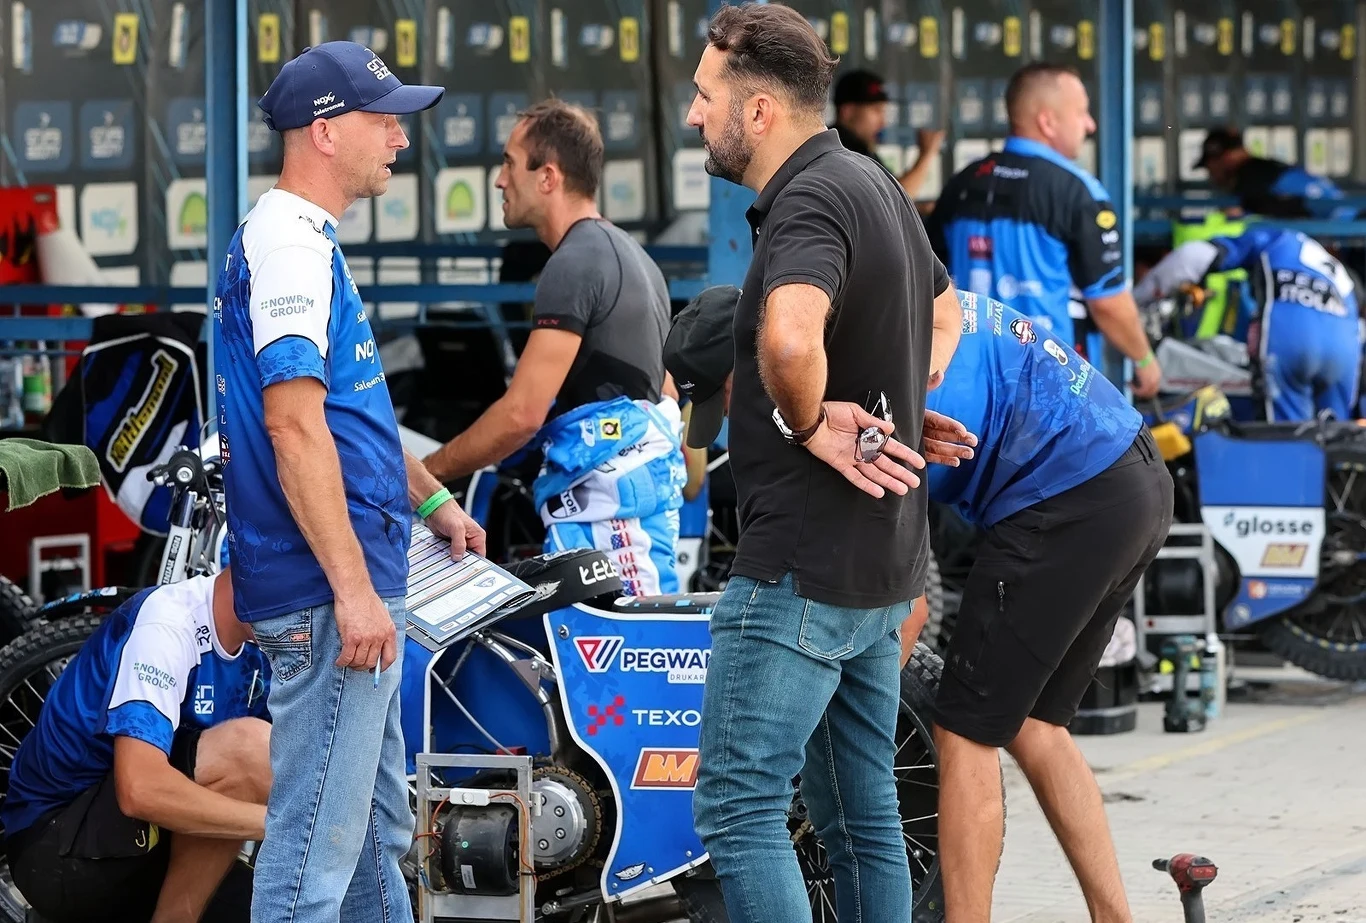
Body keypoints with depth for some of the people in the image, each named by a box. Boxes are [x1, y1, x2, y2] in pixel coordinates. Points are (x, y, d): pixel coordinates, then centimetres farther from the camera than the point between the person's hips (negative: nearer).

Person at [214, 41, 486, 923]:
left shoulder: (310, 241, 19)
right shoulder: (289, 243, -15)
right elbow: (295, 423, -23)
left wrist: (430, 498, 37)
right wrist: (353, 589, -25)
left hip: (355, 588, 11)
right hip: (329, 590, -11)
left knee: (379, 831, 18)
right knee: (317, 848, -10)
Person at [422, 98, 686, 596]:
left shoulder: (574, 265, -11)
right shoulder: (629, 253, 21)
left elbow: (522, 413, -17)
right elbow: (665, 390, 25)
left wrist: (426, 472, -9)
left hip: (604, 484, -10)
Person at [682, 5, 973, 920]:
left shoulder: (811, 201, -18)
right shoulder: (874, 183, 13)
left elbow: (790, 339, -40)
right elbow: (946, 311, 33)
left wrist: (808, 422, -20)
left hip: (801, 568, -10)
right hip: (883, 566, 10)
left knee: (739, 805, -8)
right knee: (860, 809, 14)